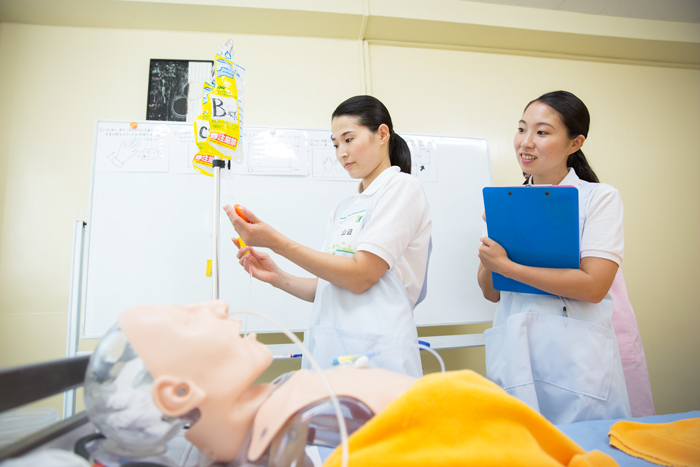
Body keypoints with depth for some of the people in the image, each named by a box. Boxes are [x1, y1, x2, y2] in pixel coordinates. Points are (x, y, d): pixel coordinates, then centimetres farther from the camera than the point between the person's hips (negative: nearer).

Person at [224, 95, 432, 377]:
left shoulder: (402, 187, -3)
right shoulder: (342, 209, 17)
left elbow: (360, 275, -14)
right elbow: (329, 287, 14)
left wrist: (275, 242, -16)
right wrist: (278, 278, -2)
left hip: (375, 353, -6)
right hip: (327, 348, 6)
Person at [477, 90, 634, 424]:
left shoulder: (600, 197, 0)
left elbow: (593, 286, -14)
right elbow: (491, 292, 9)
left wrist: (506, 266, -13)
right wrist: (491, 244, -7)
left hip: (576, 365, -3)